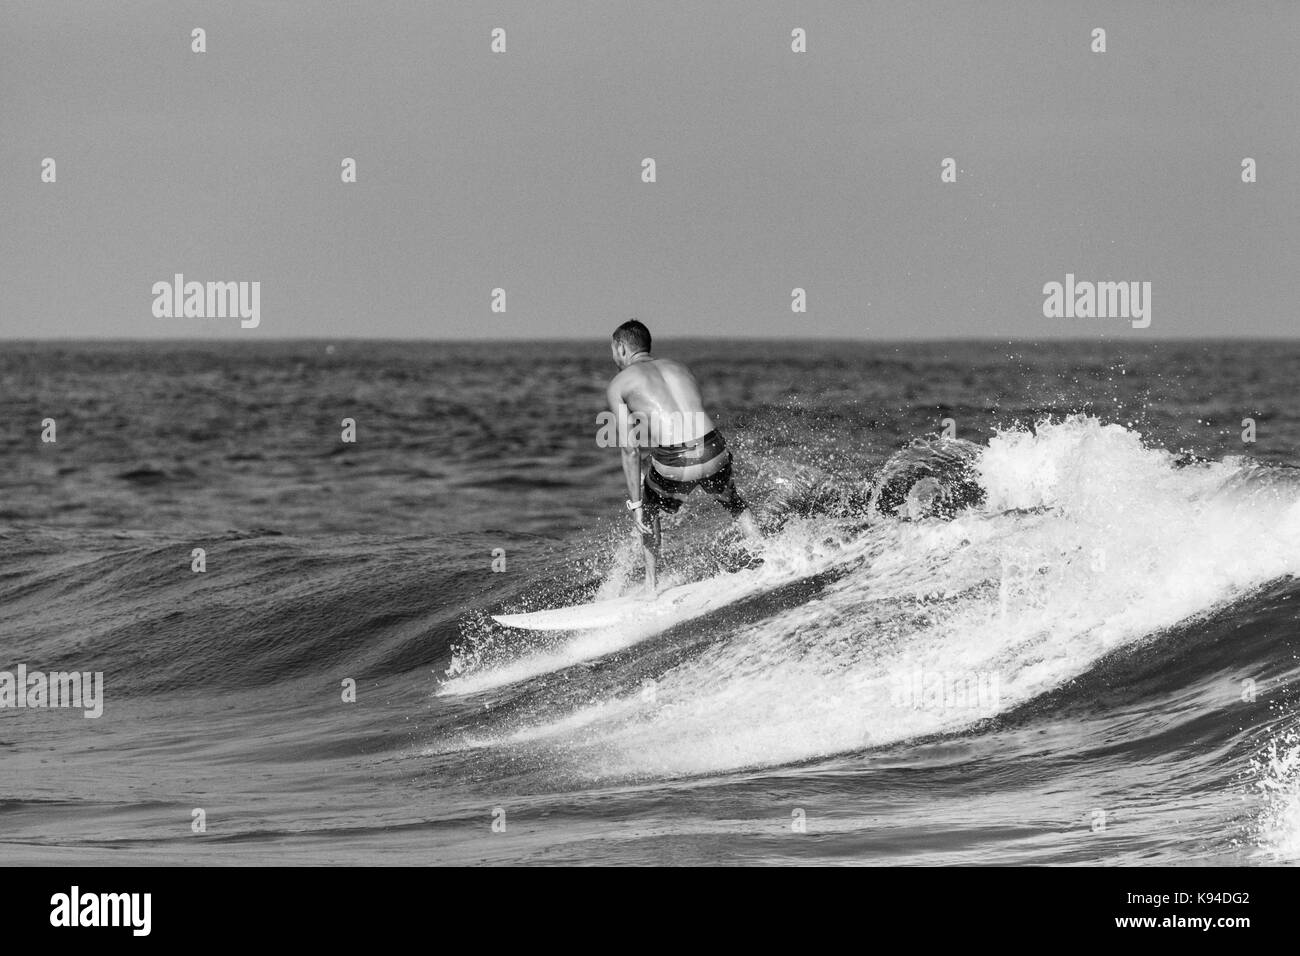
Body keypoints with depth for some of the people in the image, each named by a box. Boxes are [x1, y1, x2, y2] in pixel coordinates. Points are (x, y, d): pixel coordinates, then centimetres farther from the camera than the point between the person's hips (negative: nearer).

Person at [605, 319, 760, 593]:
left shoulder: (619, 385, 11)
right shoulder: (679, 368, 25)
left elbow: (630, 449, 6)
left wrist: (635, 504, 8)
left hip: (674, 463, -3)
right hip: (713, 454, 3)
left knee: (647, 508, 29)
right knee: (734, 503, 35)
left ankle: (651, 584, 30)